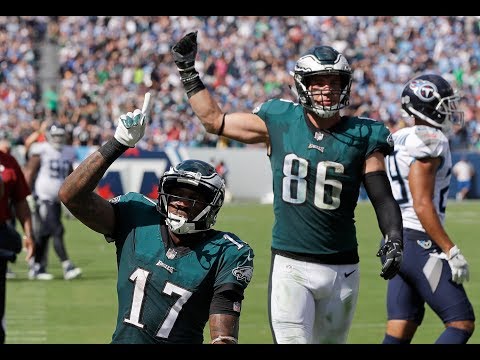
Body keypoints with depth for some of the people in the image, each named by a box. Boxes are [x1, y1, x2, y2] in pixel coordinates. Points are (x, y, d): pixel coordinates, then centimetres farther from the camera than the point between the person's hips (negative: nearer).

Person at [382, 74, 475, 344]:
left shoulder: (401, 140, 15)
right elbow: (423, 206, -19)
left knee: (400, 333, 7)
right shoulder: (429, 140, -13)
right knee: (462, 323, -6)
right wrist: (452, 252, -18)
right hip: (420, 243, -9)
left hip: (397, 241, 10)